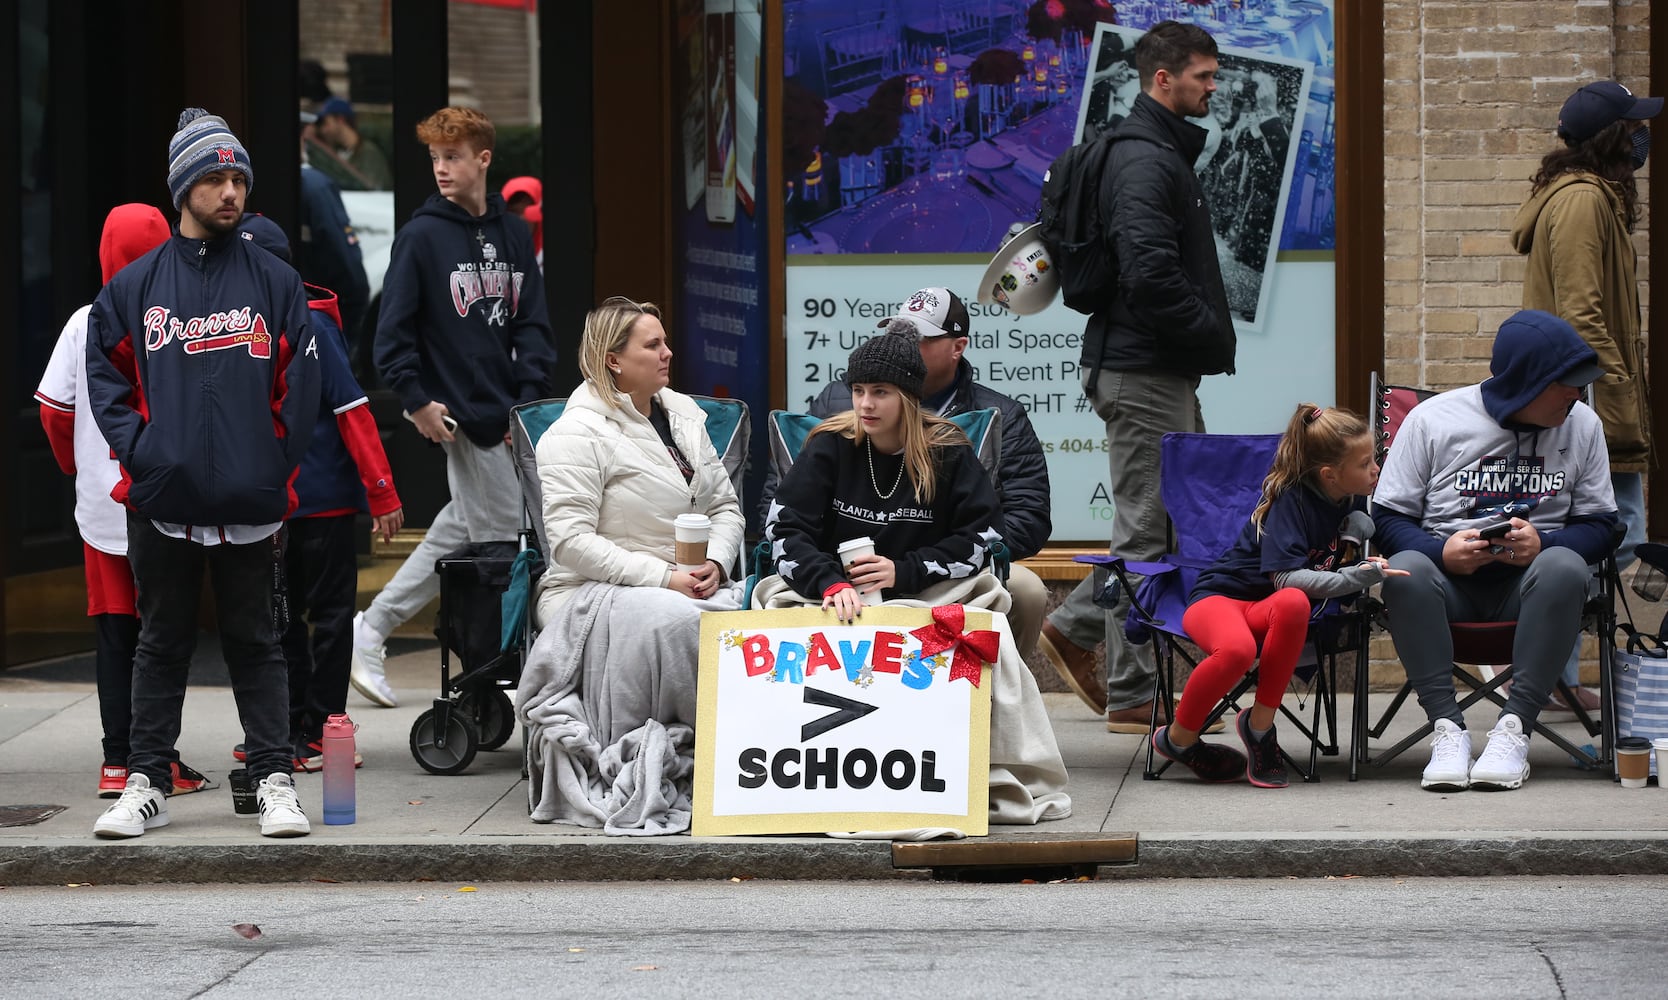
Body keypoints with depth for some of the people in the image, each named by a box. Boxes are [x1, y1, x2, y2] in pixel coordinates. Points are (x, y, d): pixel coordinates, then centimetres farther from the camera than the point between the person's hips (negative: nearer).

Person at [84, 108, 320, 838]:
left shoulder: (275, 283, 4)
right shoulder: (135, 286, 5)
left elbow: (300, 384, 3)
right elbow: (105, 374, 7)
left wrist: (277, 465, -5)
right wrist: (138, 448, -5)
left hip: (250, 503, -1)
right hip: (162, 501, 1)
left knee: (254, 642, 5)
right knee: (162, 644, 9)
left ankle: (274, 779, 9)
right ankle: (146, 782, 14)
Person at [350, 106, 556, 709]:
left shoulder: (512, 236, 11)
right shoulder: (422, 236, -5)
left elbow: (531, 325, 12)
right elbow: (393, 330, -7)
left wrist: (528, 400, 1)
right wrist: (416, 401, -12)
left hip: (506, 410, 6)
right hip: (461, 414, -6)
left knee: (459, 533, 11)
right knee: (502, 543, -5)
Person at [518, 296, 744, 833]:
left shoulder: (683, 415, 16)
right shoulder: (578, 434, -7)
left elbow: (725, 506, 20)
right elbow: (570, 541, -15)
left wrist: (715, 563, -3)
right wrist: (661, 578, -20)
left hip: (691, 584, 6)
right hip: (593, 591, -6)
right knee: (672, 621, -38)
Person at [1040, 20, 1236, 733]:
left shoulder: (1165, 153, 19)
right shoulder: (1144, 162, -16)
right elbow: (1151, 273, -26)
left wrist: (1211, 334, 10)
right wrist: (1213, 335, -15)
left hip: (1165, 371, 11)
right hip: (1146, 372, -11)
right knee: (1149, 527, -5)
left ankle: (1075, 627, 22)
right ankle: (1134, 695, 1)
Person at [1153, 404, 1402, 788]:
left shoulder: (1352, 501, 4)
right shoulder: (1291, 500, -18)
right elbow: (1286, 576, -26)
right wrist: (1354, 578, -34)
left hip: (1269, 611, 5)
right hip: (1220, 596, -5)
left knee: (1293, 604, -36)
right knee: (1237, 649, -42)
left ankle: (1259, 723, -24)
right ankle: (1178, 738, -15)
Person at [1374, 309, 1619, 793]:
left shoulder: (1582, 425, 5)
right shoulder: (1432, 420, -1)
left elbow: (1599, 525, 5)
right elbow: (1389, 517, 0)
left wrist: (1542, 543, -16)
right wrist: (1441, 551, -20)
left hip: (1530, 580, 1)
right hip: (1448, 573, -1)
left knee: (1564, 568, -34)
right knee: (1404, 571, -35)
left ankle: (1515, 727, -33)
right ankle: (1448, 728, -32)